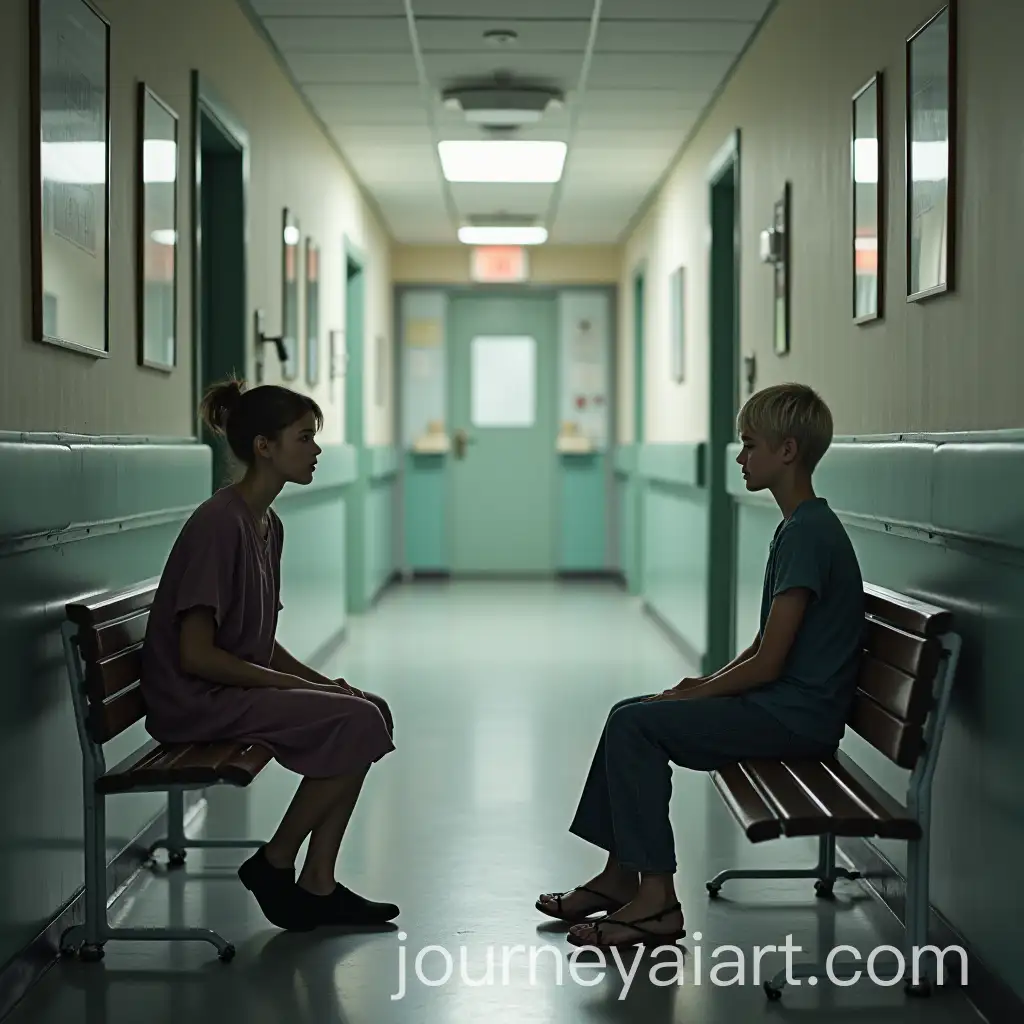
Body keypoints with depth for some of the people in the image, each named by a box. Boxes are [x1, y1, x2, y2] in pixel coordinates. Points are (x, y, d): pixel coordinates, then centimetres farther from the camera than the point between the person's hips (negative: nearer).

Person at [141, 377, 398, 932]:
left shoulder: (267, 524, 10)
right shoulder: (219, 524, -19)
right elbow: (195, 655, -23)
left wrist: (318, 680, 0)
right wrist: (294, 685, -17)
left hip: (239, 686, 10)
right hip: (193, 700, -10)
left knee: (372, 711, -1)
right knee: (356, 723, -18)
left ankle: (316, 885, 2)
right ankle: (274, 865, -2)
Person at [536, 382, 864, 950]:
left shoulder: (808, 533, -18)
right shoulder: (802, 527, 15)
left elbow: (767, 664, -21)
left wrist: (693, 693, -8)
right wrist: (705, 684, 8)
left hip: (797, 716, -10)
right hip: (785, 705, 10)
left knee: (636, 723, -15)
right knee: (631, 715, 10)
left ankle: (657, 900, -12)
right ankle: (622, 876, 14)